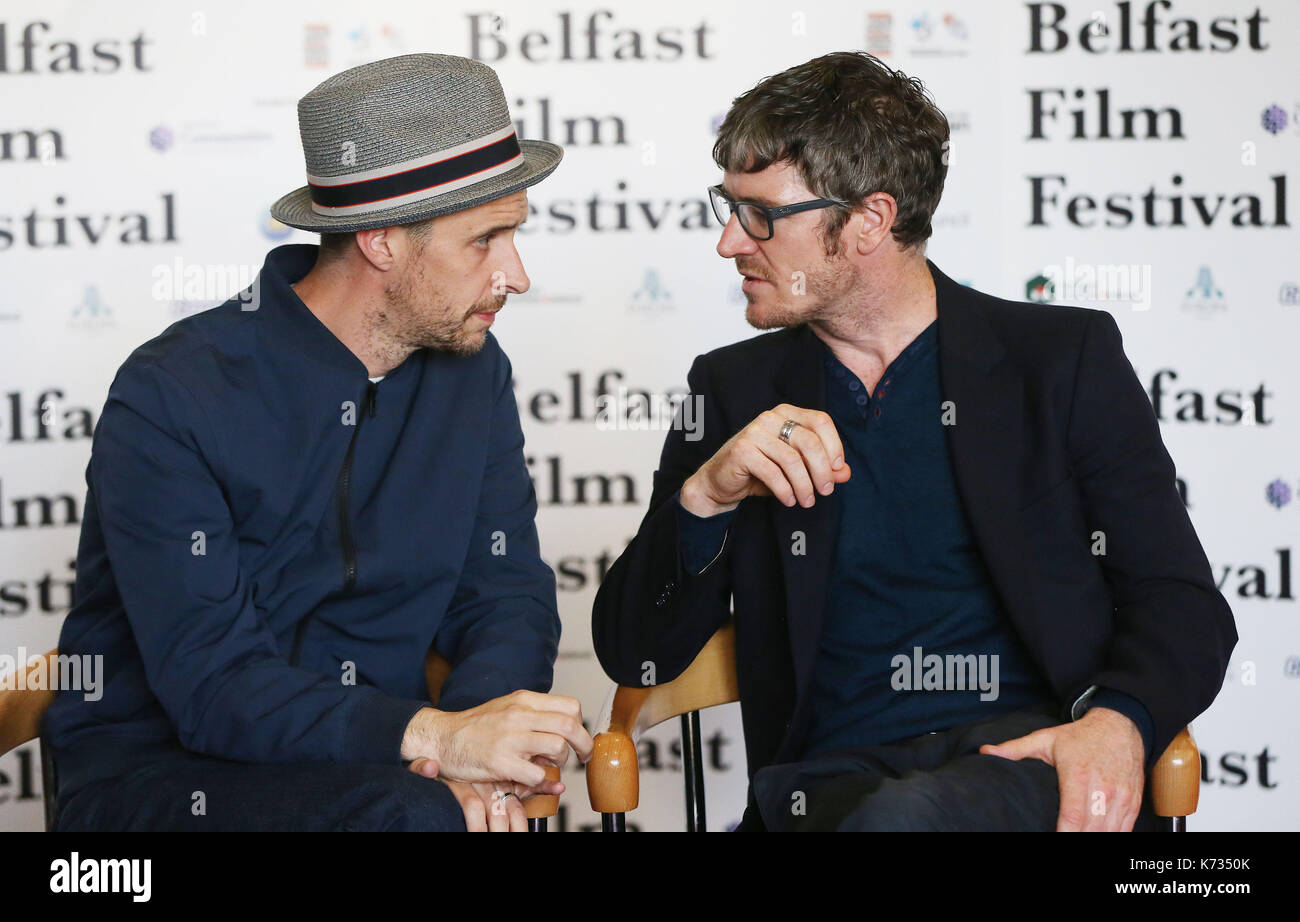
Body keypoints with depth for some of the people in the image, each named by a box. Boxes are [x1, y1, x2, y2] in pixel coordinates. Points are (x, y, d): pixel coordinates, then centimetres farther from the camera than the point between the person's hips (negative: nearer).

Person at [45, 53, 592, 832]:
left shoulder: (472, 371, 4)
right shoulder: (170, 399, -15)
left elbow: (506, 592, 2)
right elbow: (210, 683, -21)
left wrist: (471, 741, -19)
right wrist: (432, 737, -34)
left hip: (368, 761, 5)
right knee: (414, 814, -31)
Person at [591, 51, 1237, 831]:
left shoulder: (1064, 359, 9)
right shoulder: (735, 390, 16)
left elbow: (1185, 607, 6)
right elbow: (633, 655, 11)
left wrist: (1118, 722, -17)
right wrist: (704, 497, -8)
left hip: (1029, 756, -2)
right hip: (831, 785, 2)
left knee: (902, 819, -37)